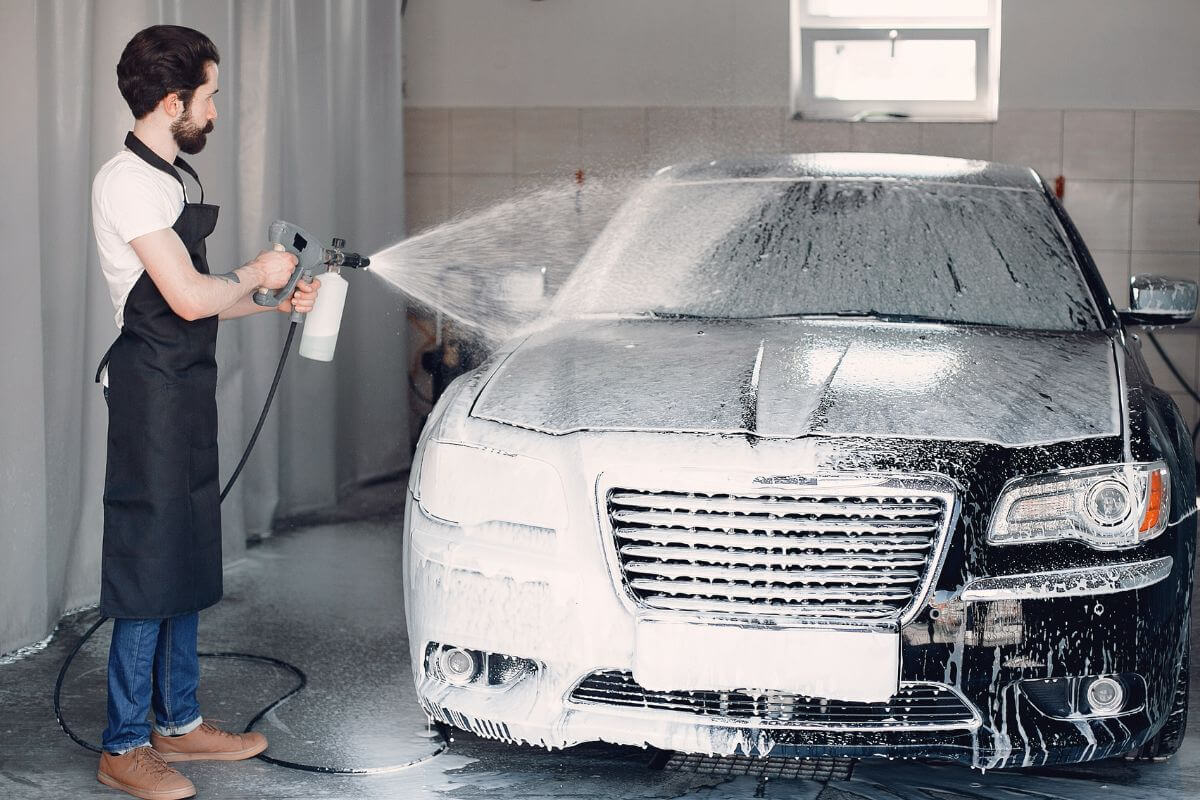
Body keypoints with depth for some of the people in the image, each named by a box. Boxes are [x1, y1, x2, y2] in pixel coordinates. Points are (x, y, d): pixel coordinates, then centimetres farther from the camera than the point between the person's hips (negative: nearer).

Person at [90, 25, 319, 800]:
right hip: (152, 389, -10)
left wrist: (275, 301, 14)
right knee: (150, 565, -5)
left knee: (187, 559, 14)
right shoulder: (128, 181, -16)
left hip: (188, 389, 10)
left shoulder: (175, 177, 16)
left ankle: (179, 722, 24)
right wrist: (256, 275, -6)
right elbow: (188, 297, -22)